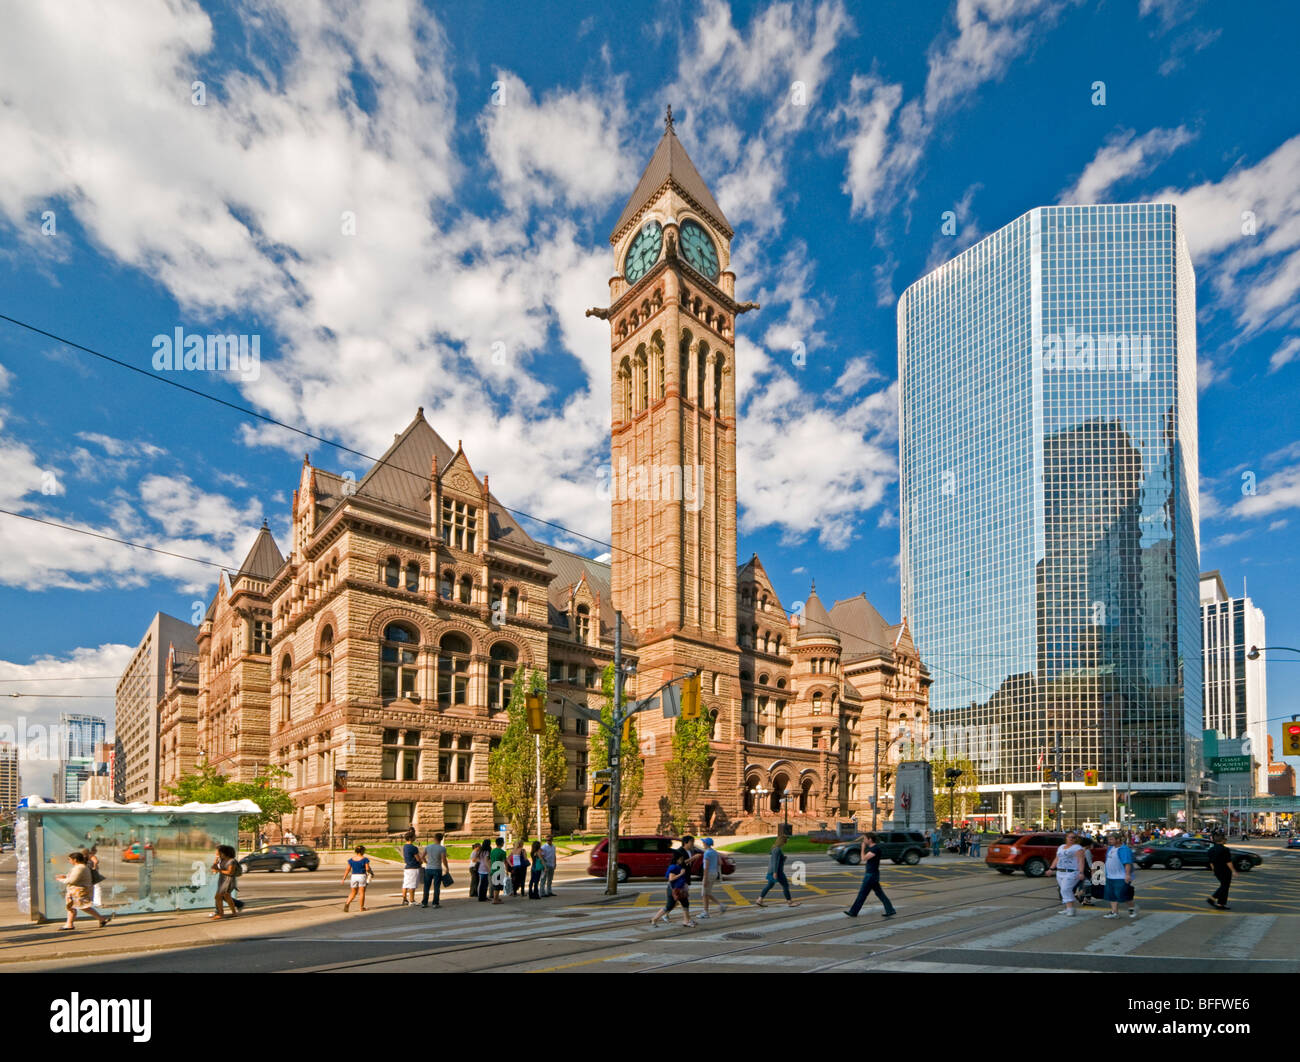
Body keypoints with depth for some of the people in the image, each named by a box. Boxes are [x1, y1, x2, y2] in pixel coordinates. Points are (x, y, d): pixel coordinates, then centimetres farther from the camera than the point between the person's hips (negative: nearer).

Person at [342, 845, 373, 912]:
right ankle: (362, 907, 10)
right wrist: (371, 873, 8)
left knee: (353, 893, 15)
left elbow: (347, 870, 1)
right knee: (362, 892, 6)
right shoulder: (365, 859, -9)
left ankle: (347, 904, -6)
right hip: (362, 876, -4)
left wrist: (344, 879, 5)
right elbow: (367, 869, -11)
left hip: (354, 876, 4)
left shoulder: (351, 859, 3)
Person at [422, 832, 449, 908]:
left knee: (426, 887, 12)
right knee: (436, 887, 3)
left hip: (428, 869, 3)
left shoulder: (427, 847, 1)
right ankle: (435, 903, 3)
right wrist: (447, 869, -1)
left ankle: (424, 903, 15)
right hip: (437, 869, -3)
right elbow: (444, 860, -15)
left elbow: (423, 857, 9)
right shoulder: (442, 848, -10)